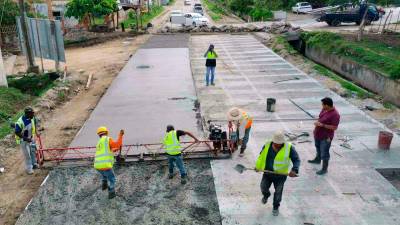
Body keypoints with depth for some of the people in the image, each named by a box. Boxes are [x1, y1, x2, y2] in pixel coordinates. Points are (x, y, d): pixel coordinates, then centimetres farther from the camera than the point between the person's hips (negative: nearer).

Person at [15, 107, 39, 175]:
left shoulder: (32, 118, -14)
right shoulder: (20, 122, -32)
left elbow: (35, 122, 10)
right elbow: (17, 132, -24)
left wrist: (36, 132, 9)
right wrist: (26, 138, -27)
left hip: (31, 138, 6)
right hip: (23, 140, -6)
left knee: (33, 151, 20)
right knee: (27, 154, 2)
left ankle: (34, 164, 41)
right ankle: (28, 168, 19)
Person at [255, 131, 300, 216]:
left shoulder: (289, 148, -15)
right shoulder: (267, 145, -6)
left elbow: (296, 160, -14)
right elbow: (261, 157, 9)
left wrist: (294, 170, -31)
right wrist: (257, 167, 13)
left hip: (280, 175, -2)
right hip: (267, 173, 2)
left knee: (278, 192, 9)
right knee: (263, 187, 5)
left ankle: (276, 207, 35)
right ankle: (266, 195, 43)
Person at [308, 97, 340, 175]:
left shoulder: (335, 115, -27)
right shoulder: (324, 109, -1)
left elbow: (334, 127, -26)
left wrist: (322, 125, -29)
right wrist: (317, 123, 7)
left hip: (326, 137, -9)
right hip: (318, 134, 9)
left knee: (324, 153, 2)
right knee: (318, 148, 29)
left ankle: (324, 169, 15)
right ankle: (318, 160, 53)